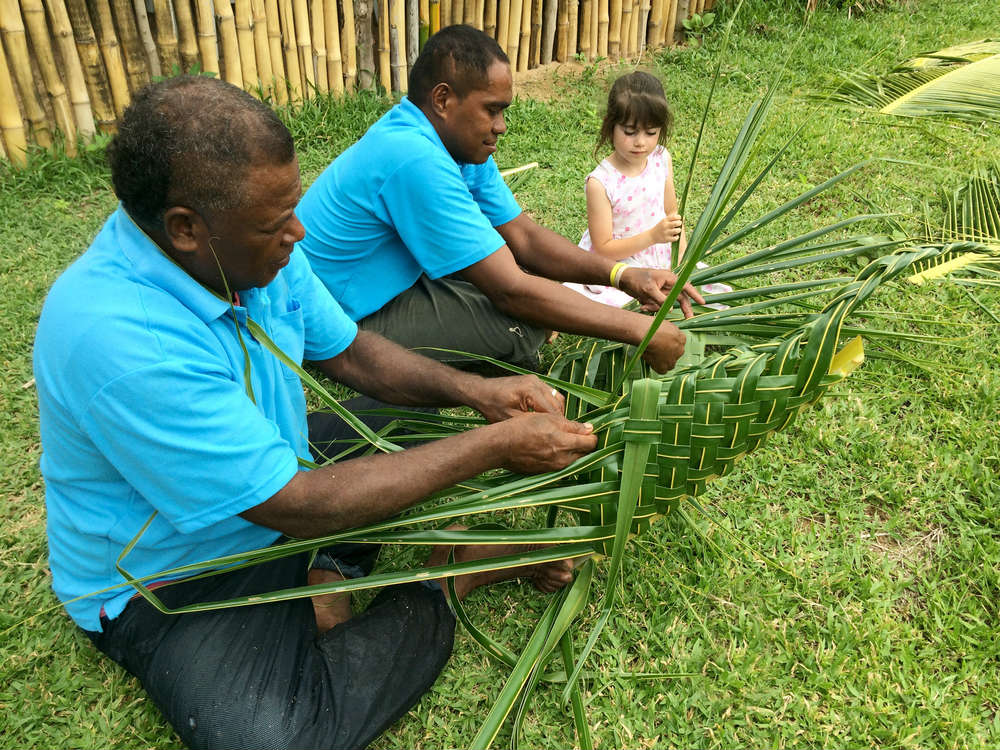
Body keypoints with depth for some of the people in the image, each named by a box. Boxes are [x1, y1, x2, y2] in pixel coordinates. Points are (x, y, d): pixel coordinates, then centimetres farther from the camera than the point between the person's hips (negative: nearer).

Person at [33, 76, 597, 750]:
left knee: (432, 420, 6)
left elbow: (350, 352, 3)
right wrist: (497, 446, -28)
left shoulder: (254, 252, -10)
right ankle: (458, 572, -10)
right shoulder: (116, 336, -35)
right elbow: (300, 507, -32)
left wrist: (472, 390, -14)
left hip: (277, 472, 8)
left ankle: (331, 569, -8)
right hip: (176, 585, -7)